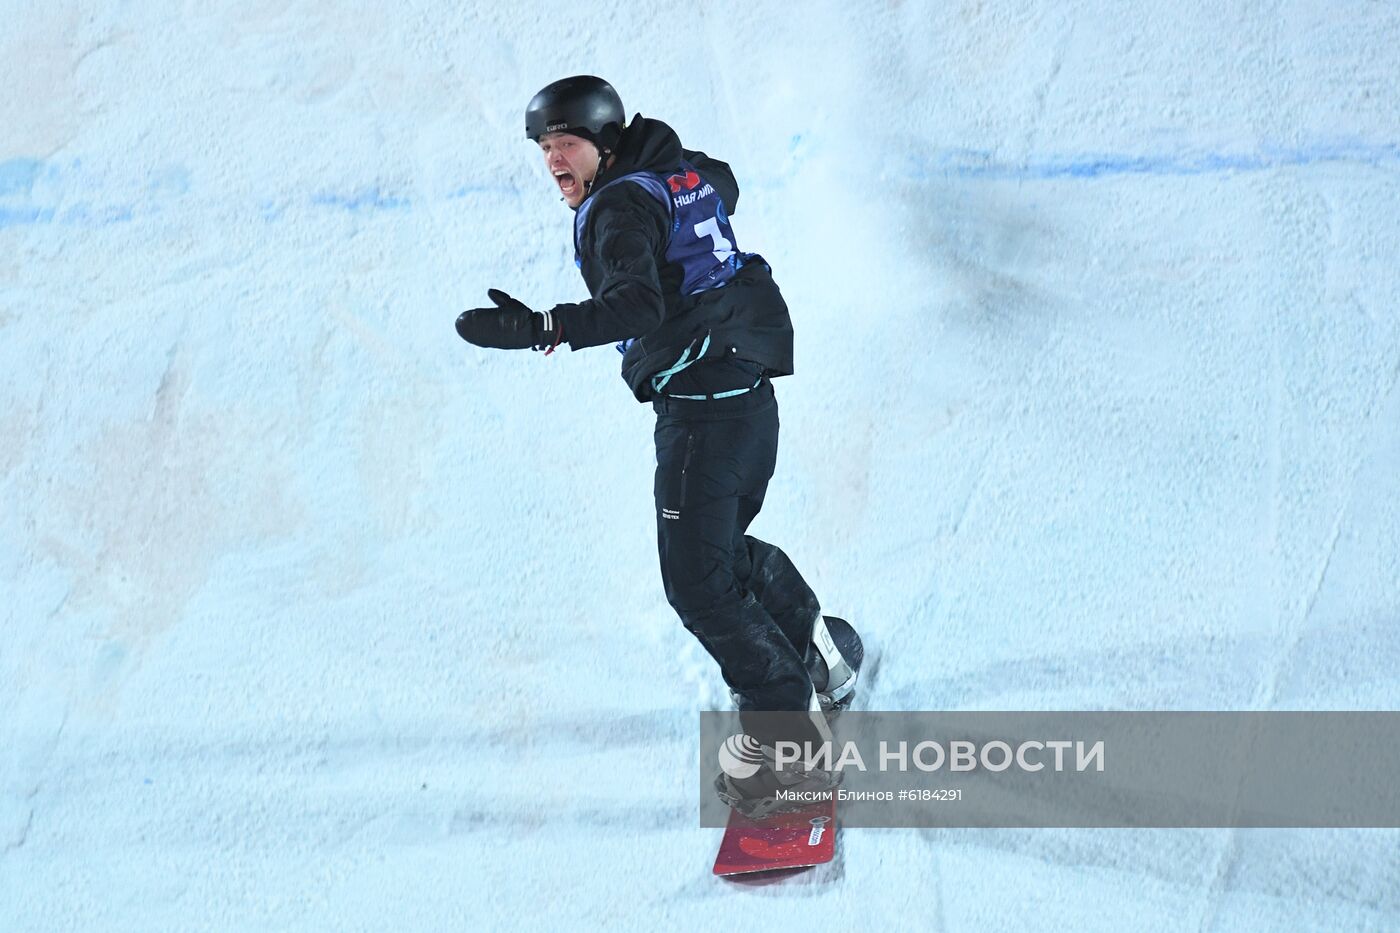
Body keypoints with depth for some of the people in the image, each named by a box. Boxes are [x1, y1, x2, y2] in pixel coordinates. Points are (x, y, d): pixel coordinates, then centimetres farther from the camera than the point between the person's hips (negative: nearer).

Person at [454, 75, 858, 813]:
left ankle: (788, 729, -3)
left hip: (700, 411, -10)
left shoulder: (620, 206, -15)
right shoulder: (687, 175, 11)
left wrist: (539, 328, -42)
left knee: (696, 582, -7)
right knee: (724, 546, 28)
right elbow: (724, 186, 37)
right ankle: (817, 658, 38)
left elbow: (639, 305, -32)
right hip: (750, 395, 10)